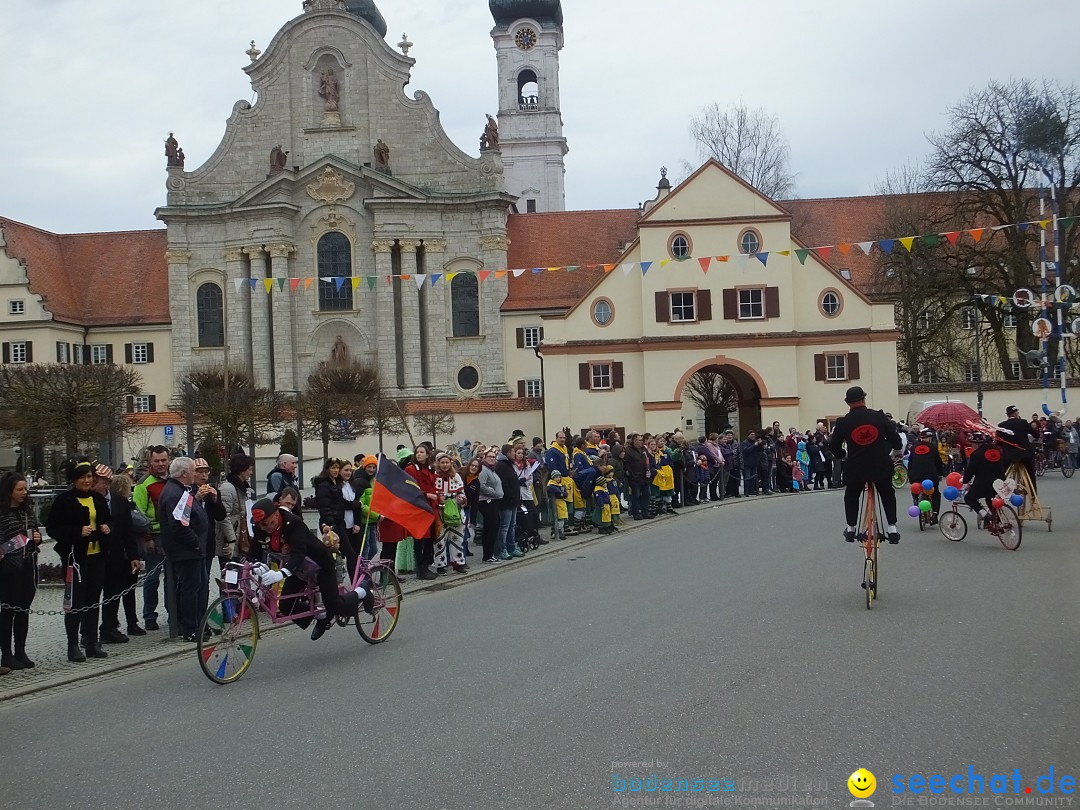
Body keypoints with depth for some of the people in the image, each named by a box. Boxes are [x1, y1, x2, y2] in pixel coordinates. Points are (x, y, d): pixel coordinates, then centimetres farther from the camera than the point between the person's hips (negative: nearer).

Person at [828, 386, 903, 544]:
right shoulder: (879, 417, -7)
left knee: (851, 496, 24)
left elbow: (833, 447, 1)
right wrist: (888, 452, 20)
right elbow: (895, 440, -1)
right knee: (888, 495, 23)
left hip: (855, 468, 0)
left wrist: (844, 454, 21)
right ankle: (892, 529, 17)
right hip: (881, 466, 1)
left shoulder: (843, 422, -8)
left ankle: (850, 530, 25)